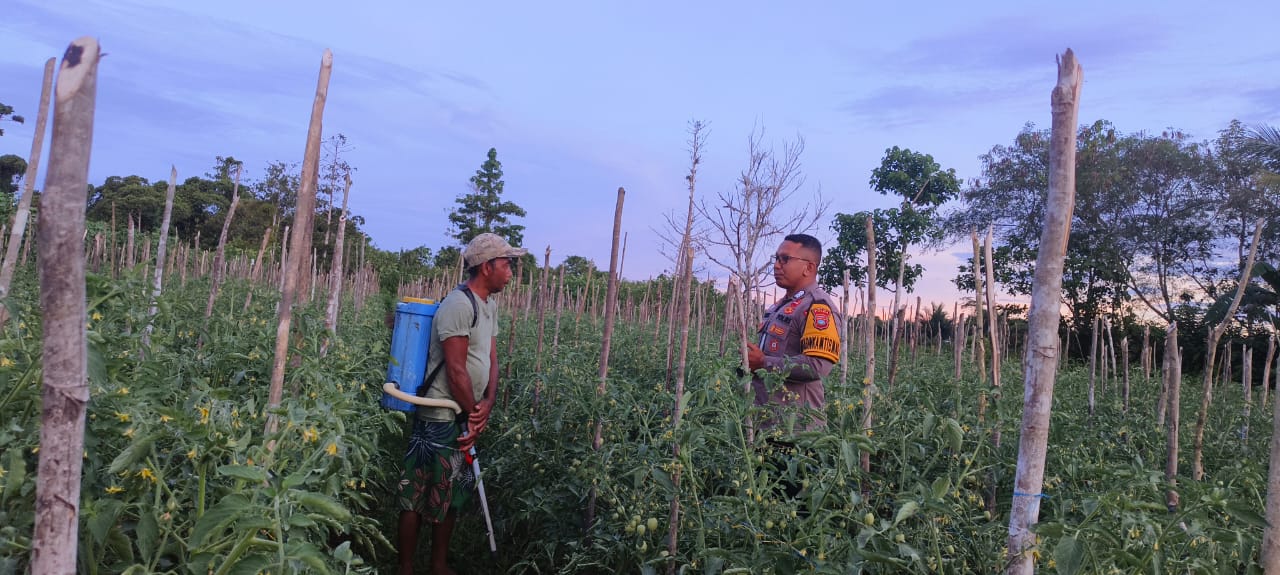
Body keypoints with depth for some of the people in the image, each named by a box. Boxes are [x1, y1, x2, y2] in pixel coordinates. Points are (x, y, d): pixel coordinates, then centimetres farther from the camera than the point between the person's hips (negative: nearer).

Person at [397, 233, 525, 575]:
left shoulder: (491, 305, 10)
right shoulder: (458, 305, -19)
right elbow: (456, 371, -20)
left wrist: (488, 403, -6)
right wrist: (475, 412, -10)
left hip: (466, 417, 10)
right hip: (441, 418, -10)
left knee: (452, 495, 18)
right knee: (417, 496, 2)